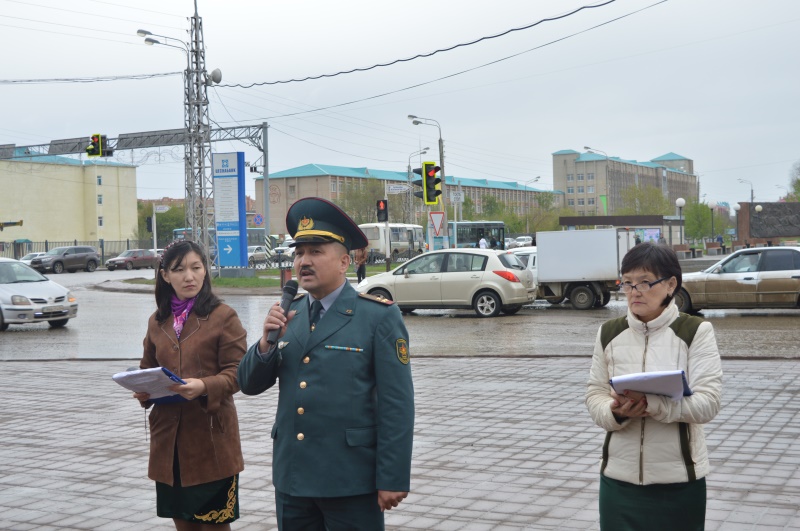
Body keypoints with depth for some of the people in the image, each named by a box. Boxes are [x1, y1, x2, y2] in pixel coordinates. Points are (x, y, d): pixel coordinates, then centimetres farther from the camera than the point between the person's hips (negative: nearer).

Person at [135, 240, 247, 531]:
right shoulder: (157, 322, 11)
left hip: (211, 438, -5)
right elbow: (147, 368, 19)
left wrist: (204, 387, -27)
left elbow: (235, 373, -9)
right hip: (168, 438, 5)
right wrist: (143, 390, -3)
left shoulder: (223, 316, -6)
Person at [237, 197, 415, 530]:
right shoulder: (288, 315, 9)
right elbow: (249, 384, 9)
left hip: (351, 479, -5)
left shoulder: (380, 316, -7)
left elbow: (397, 404, -9)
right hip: (291, 478, 5)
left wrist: (393, 479, -12)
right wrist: (267, 341, -10)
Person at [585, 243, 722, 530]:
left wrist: (650, 403, -27)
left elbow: (708, 403, -12)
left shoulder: (696, 331, -5)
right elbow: (594, 395, 6)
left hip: (679, 481, -2)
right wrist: (615, 412, -17)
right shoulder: (609, 333, 6)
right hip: (619, 477, 3)